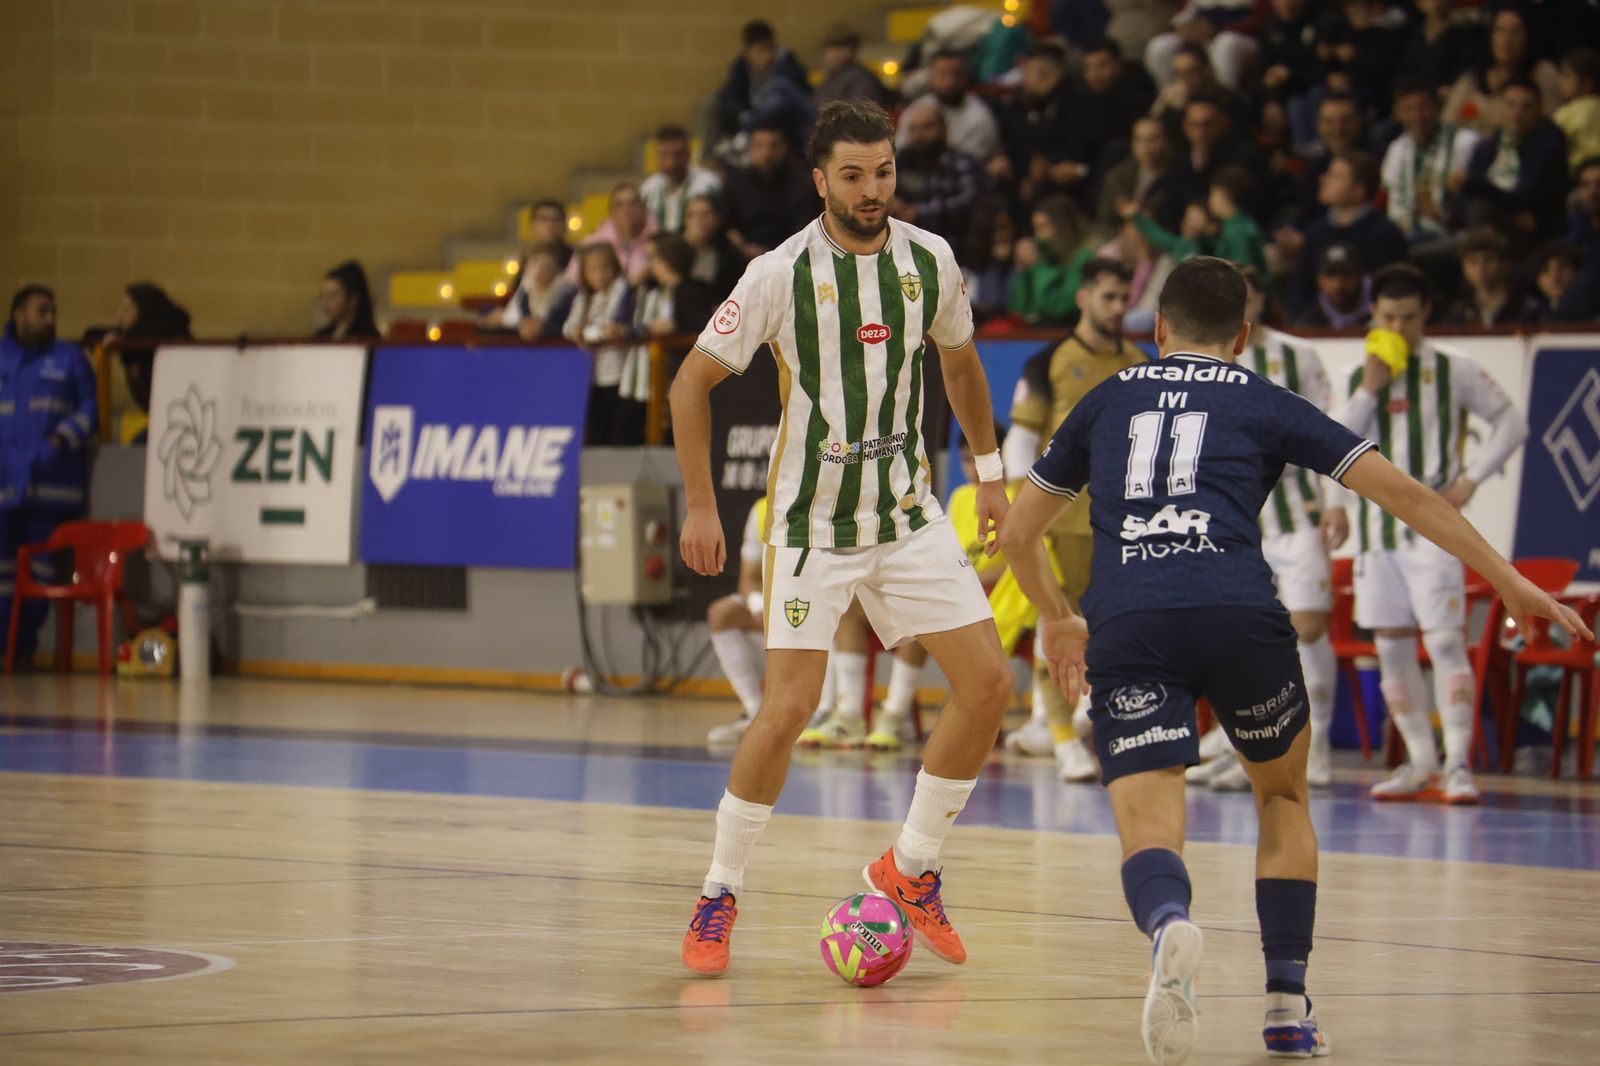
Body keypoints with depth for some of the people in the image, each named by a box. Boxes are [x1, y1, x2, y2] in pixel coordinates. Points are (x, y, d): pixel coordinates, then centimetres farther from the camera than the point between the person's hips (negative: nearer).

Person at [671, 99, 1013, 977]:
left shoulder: (929, 262, -1)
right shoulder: (781, 274, -14)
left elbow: (960, 363, 19)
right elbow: (692, 381, -5)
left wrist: (988, 471, 20)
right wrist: (700, 506, -7)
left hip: (907, 512, 4)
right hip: (812, 520, -4)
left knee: (988, 683, -5)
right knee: (789, 706, -15)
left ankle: (911, 870, 12)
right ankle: (719, 894, 2)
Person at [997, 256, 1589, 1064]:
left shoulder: (1106, 403, 27)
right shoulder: (1264, 404, 21)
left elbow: (1017, 533, 33)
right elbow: (1399, 491, 14)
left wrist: (1056, 619, 51)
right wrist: (1507, 581, 18)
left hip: (1125, 624, 0)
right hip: (1237, 613, 0)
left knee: (1148, 827, -6)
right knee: (1283, 794, 24)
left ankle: (1168, 925, -42)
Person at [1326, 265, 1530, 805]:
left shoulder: (1453, 372, 1)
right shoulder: (1359, 378, 10)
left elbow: (1511, 423, 4)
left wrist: (1471, 480, -6)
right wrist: (1369, 390, -9)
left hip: (1432, 523, -5)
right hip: (1377, 525, 5)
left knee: (1445, 639, -13)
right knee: (1391, 646, 5)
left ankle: (1457, 765, -15)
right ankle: (1421, 763, 13)